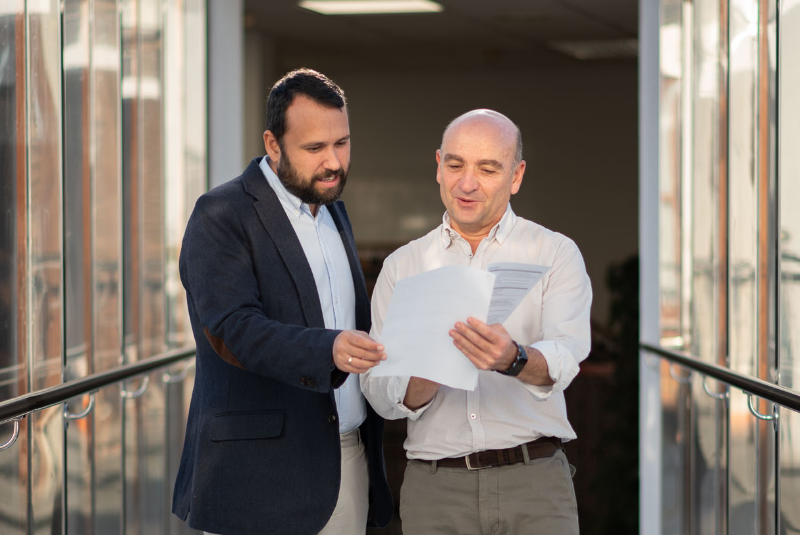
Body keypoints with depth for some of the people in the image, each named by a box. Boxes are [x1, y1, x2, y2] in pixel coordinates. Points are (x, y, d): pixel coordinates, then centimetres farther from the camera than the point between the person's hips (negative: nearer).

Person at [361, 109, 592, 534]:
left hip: (533, 483, -2)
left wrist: (514, 359, -34)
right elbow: (379, 391, 3)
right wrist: (427, 378, -18)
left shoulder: (556, 254, 4)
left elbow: (563, 356, -13)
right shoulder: (401, 267, 10)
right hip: (435, 487, 2)